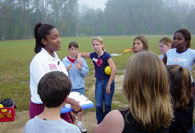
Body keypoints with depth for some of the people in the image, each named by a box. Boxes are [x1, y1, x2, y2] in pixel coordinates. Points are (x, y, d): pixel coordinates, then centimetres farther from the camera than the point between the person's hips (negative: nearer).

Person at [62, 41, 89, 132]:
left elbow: (86, 72, -5)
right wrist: (66, 69, -25)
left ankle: (80, 123, 29)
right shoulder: (64, 61, -6)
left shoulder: (81, 60, -2)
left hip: (80, 87, 2)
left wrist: (81, 68, -24)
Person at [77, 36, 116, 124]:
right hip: (98, 82, 4)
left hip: (108, 81, -4)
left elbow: (114, 70, -21)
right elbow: (80, 54, 15)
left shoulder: (106, 56, -14)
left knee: (107, 105, 4)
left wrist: (109, 85, -20)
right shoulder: (93, 55, 2)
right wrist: (79, 57, -10)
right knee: (98, 105, 3)